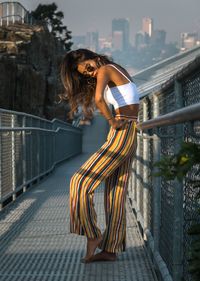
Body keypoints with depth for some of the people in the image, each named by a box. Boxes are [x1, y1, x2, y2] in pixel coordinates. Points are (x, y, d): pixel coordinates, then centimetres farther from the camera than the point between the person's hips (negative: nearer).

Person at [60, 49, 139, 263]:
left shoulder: (105, 69, -8)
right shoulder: (118, 70, 20)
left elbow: (98, 98, -26)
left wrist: (112, 121, -15)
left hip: (121, 135, -10)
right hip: (130, 136, 10)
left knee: (81, 182, -8)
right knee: (115, 195, 7)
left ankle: (92, 235, -5)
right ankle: (110, 249, 8)